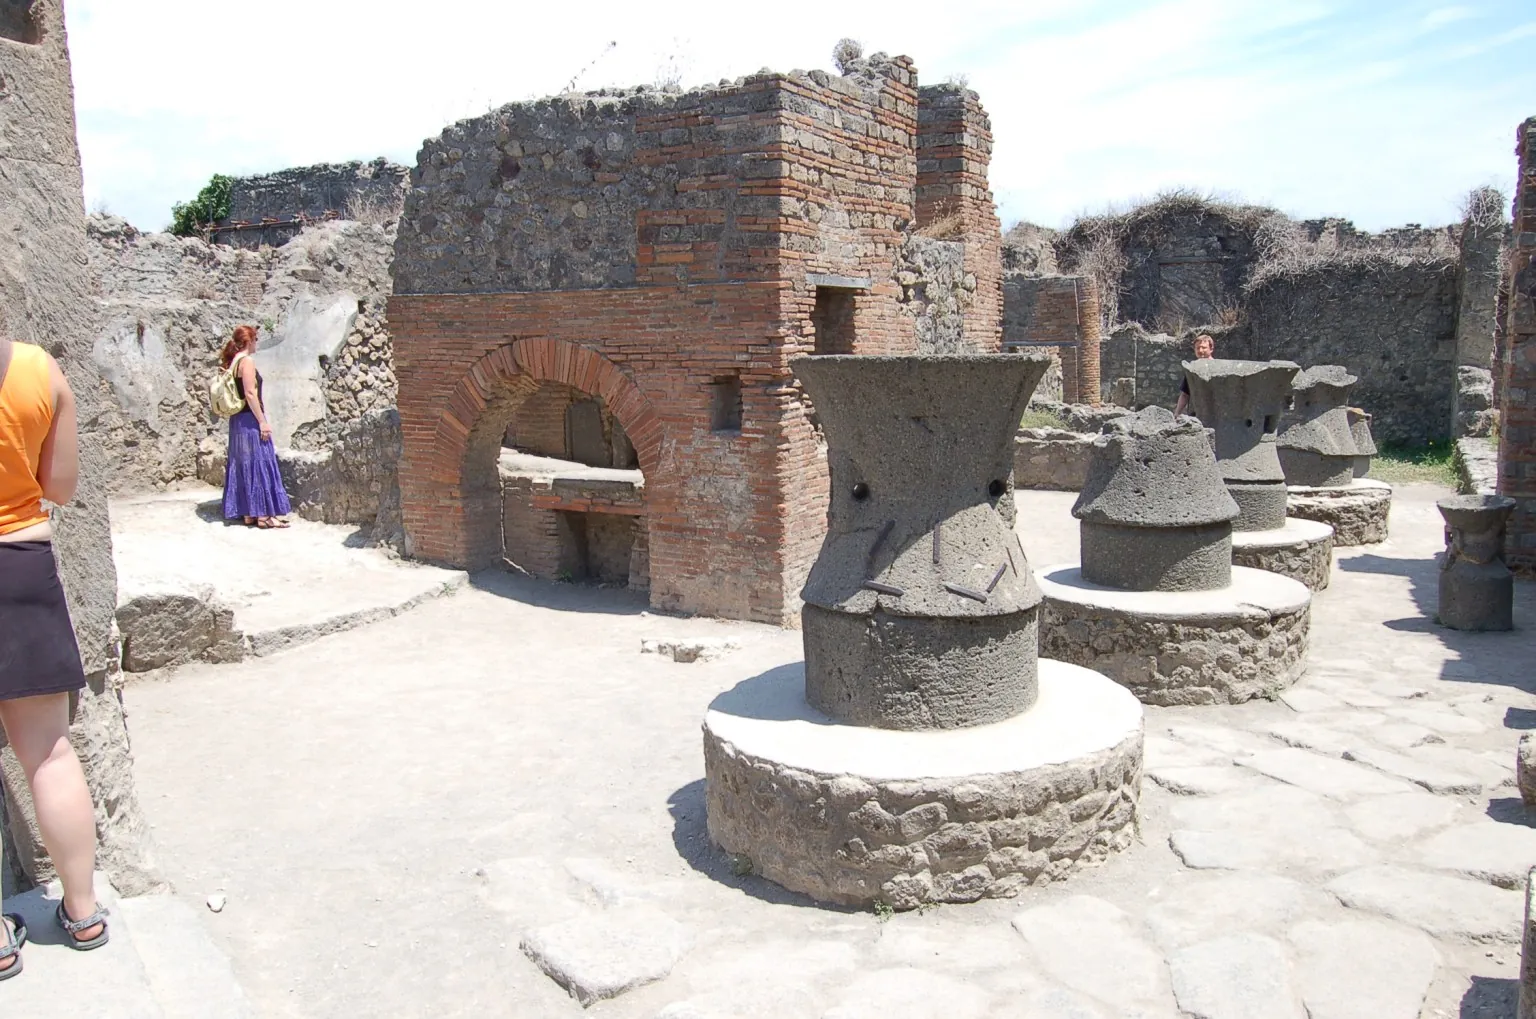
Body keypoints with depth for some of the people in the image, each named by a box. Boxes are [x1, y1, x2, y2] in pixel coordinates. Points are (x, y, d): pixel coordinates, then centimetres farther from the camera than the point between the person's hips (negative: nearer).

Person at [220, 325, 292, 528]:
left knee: (243, 465, 10)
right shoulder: (247, 361, -13)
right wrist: (262, 421, -18)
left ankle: (248, 513, 14)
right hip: (250, 420, -9)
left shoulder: (234, 361, 13)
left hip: (238, 420, 9)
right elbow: (250, 394, -19)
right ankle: (264, 514, -4)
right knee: (259, 464, -6)